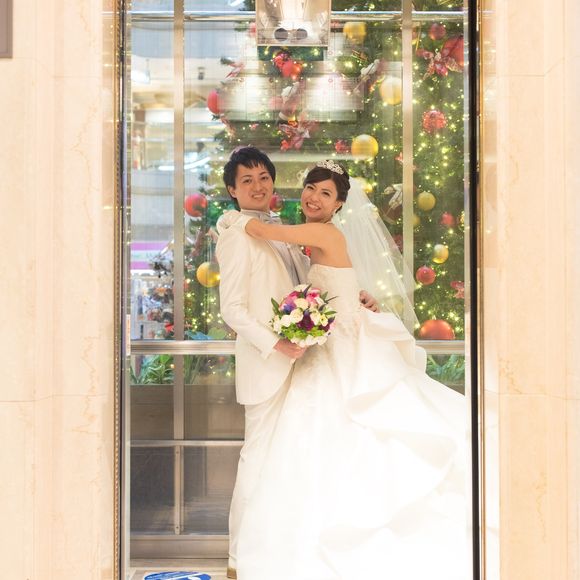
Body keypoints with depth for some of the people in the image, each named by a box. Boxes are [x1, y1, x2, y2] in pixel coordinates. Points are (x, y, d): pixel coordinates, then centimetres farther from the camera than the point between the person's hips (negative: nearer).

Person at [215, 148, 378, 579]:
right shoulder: (238, 237, -10)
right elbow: (232, 309, -16)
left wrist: (356, 293, 11)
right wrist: (274, 344, -24)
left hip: (294, 360, 8)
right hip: (267, 365, -8)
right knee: (260, 456, -3)